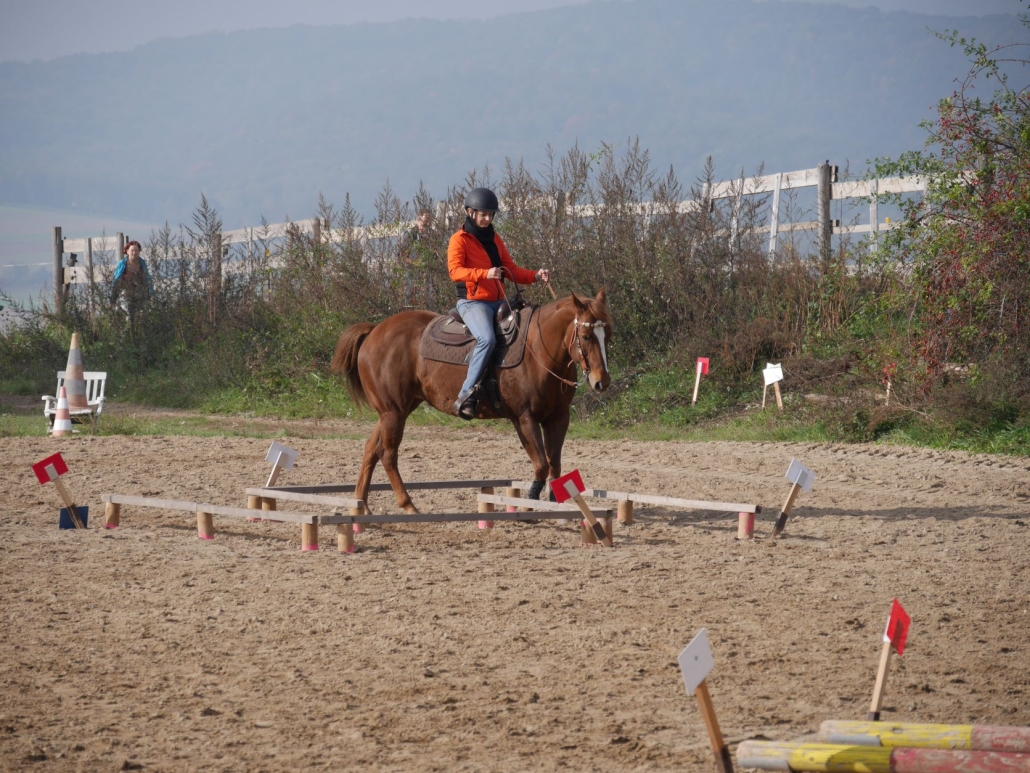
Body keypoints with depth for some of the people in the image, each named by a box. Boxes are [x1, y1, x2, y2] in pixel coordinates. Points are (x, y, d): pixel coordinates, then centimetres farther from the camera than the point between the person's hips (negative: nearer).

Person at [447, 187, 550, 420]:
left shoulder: (494, 240, 18)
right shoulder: (460, 240, -3)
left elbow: (511, 270, 18)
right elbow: (455, 270, -17)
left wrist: (535, 276, 0)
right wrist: (484, 273, -32)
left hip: (498, 302, 8)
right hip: (472, 302, -8)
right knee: (487, 339, -33)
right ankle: (466, 395, -33)